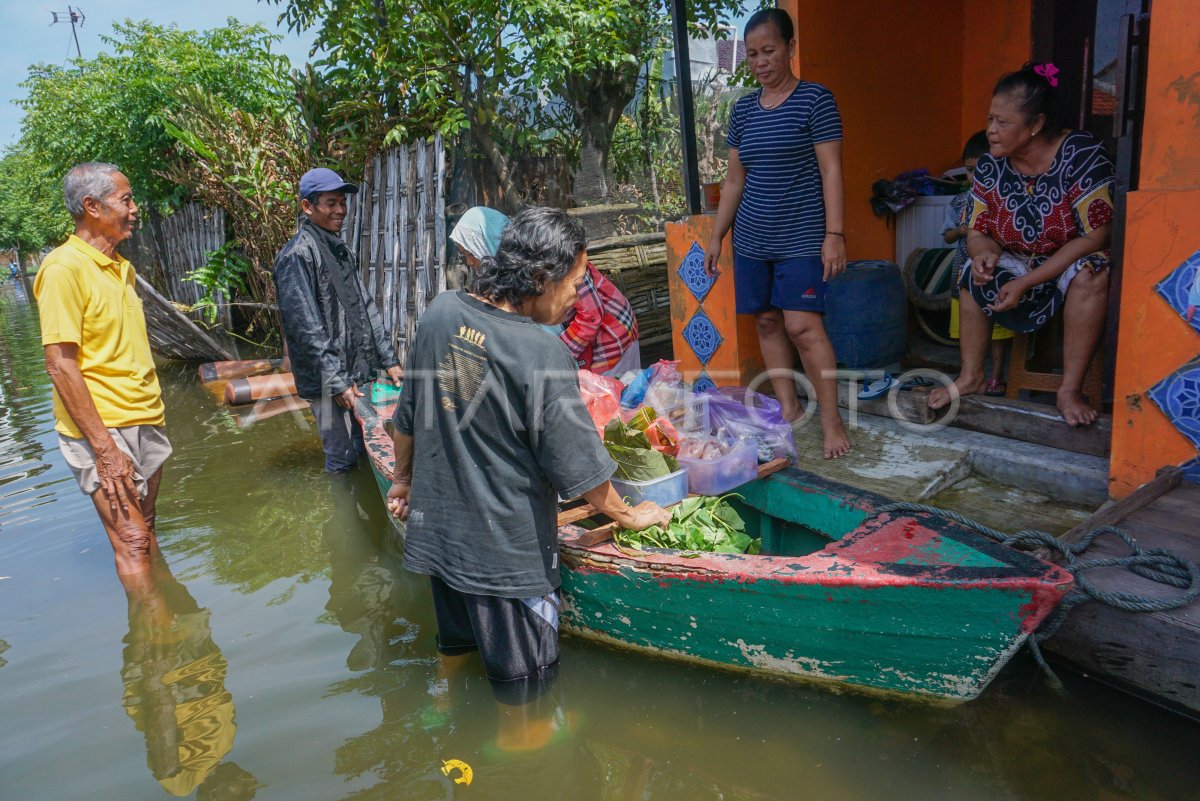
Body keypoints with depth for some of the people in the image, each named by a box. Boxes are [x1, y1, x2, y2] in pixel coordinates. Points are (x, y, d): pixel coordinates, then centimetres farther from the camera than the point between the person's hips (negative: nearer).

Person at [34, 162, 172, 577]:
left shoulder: (121, 267, 12)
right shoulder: (65, 267, -13)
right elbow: (60, 365, -18)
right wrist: (104, 448, -20)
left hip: (146, 421, 8)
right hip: (102, 427, -7)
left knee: (144, 528, 15)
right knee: (132, 542, -6)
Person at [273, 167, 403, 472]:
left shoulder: (340, 250, 14)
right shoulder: (297, 255, -13)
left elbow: (365, 308, 14)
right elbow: (307, 329, -17)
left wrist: (388, 360, 9)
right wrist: (337, 383, -18)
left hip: (361, 373, 8)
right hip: (328, 382, -8)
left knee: (365, 451, 15)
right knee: (342, 459, 1)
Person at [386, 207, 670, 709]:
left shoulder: (440, 312, -6)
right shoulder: (543, 355, -25)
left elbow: (408, 418, 5)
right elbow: (579, 468, -16)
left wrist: (403, 478, 21)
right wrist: (630, 516, 1)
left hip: (436, 522, 7)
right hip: (507, 544, -6)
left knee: (455, 637, 31)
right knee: (520, 668, 19)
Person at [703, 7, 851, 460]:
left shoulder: (815, 100, -3)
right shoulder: (742, 110, 12)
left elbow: (831, 171, -7)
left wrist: (834, 234, -14)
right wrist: (716, 236, 12)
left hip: (801, 237, -5)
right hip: (752, 239, 6)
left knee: (803, 325, -12)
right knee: (767, 321, 6)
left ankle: (831, 419, -2)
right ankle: (788, 408, 18)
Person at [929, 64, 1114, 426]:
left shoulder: (1081, 154, -23)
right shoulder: (991, 164, -10)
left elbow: (1095, 236, -25)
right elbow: (978, 233, -4)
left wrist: (1027, 282, -31)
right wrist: (984, 254, -30)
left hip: (1072, 263, -4)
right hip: (1020, 264, 4)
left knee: (1090, 274, -34)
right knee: (974, 273, -20)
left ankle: (1071, 389, -25)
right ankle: (971, 375, -10)